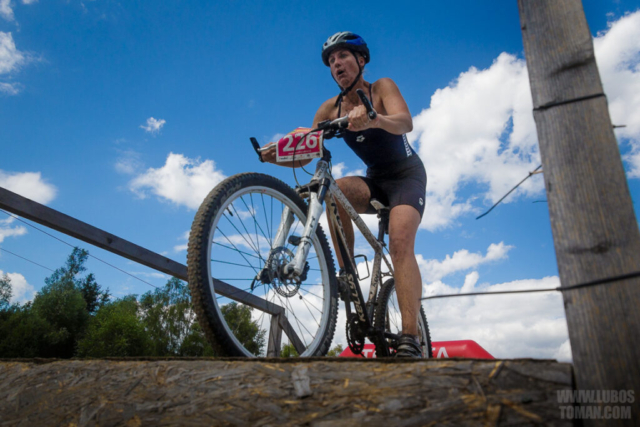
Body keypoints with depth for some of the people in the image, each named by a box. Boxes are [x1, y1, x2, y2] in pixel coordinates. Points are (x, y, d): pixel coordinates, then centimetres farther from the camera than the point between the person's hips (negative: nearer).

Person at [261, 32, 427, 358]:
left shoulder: (382, 87, -10)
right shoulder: (330, 108, 0)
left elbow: (405, 122, -31)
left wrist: (374, 119, -53)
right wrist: (276, 156, -30)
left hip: (406, 174, -4)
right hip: (375, 179, 4)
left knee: (400, 243, -27)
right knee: (334, 189, -30)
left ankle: (410, 340, -30)